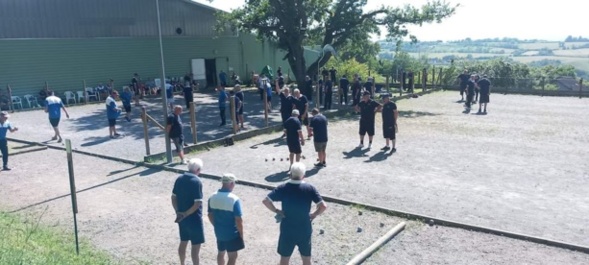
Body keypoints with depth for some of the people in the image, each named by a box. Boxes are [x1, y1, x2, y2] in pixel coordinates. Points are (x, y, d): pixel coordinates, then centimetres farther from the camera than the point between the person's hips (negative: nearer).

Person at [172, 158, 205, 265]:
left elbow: (173, 197, 7)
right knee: (196, 245, 3)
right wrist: (186, 214, -15)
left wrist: (178, 212, 1)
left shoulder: (179, 179, 2)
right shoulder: (196, 181, -19)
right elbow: (197, 203, -23)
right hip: (194, 218, -7)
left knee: (183, 242, 21)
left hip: (182, 218, 7)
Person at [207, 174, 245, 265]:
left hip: (219, 232, 6)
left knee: (221, 253, 23)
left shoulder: (213, 197, -4)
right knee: (232, 256, 4)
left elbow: (210, 215, 6)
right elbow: (238, 220, -19)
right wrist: (241, 234, -6)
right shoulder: (234, 199, -23)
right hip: (232, 233, -6)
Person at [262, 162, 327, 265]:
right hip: (305, 231, 0)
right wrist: (314, 214, 1)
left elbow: (265, 201, -14)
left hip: (287, 231, 0)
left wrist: (277, 211, -2)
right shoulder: (310, 188, -9)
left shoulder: (283, 188, -9)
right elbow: (323, 206, -15)